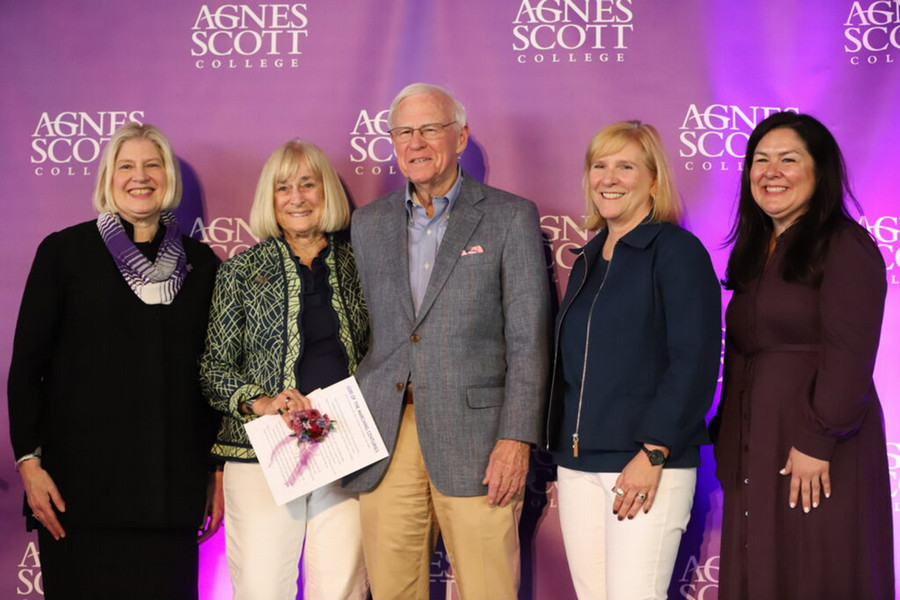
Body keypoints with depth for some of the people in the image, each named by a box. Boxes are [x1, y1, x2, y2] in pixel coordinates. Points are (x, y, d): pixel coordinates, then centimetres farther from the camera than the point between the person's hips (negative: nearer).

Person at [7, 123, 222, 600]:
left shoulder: (200, 262, 10)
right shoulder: (64, 251, 3)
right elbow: (26, 363, 2)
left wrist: (219, 471, 9)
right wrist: (29, 460, -6)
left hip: (173, 485, 2)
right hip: (81, 481, -2)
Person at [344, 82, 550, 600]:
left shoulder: (511, 217, 3)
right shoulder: (368, 223, 15)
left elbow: (528, 339, -3)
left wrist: (517, 438, -11)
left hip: (475, 436, -3)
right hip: (386, 439, 4)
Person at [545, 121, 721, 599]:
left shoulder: (677, 251, -6)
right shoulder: (587, 260, 16)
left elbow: (695, 362, -13)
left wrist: (653, 453, -18)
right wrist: (561, 447, 14)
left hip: (647, 465, -7)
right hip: (577, 464, 7)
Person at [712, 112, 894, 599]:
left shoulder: (844, 246, -9)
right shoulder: (755, 252, 16)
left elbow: (848, 357, -16)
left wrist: (817, 441, -20)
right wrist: (727, 437, 12)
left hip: (816, 459, -7)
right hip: (755, 457, 8)